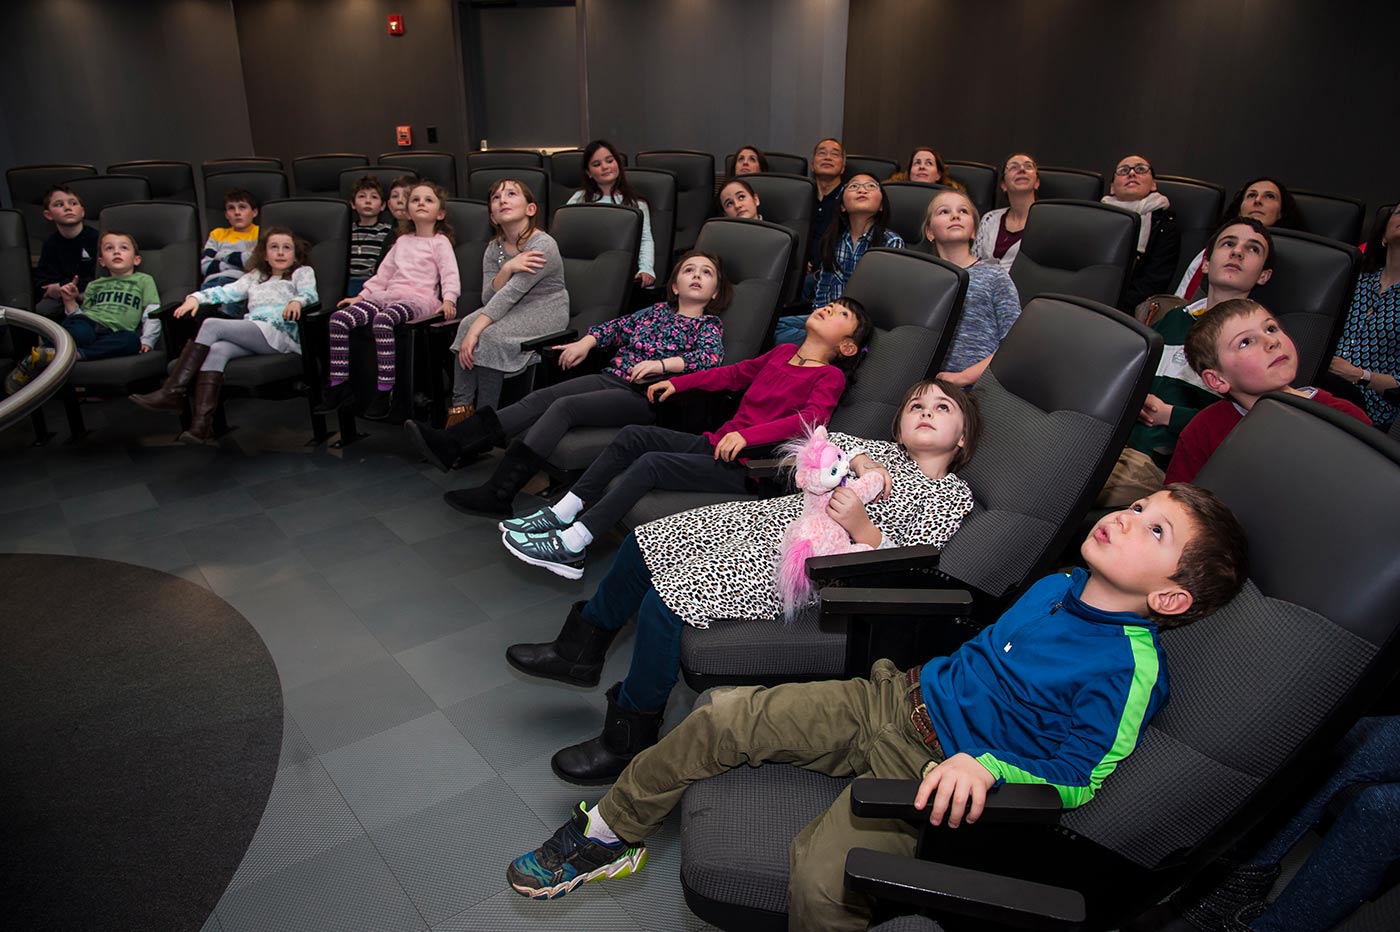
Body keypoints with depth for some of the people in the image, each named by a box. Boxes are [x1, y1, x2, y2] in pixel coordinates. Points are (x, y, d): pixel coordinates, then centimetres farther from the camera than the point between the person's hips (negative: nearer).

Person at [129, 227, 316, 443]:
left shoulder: (302, 272, 23)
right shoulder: (255, 277, 37)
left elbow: (310, 293, 2)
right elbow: (226, 291, 25)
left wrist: (297, 301, -20)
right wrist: (195, 298, 8)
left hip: (278, 334, -5)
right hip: (252, 336, 5)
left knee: (211, 325, -20)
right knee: (216, 350, -27)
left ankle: (172, 391, -22)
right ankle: (202, 423, -38)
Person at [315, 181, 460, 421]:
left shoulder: (440, 242, 9)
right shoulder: (403, 241, 28)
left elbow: (450, 274, -3)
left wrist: (448, 300, -21)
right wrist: (362, 295, 22)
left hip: (418, 299, -7)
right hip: (388, 296, 7)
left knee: (382, 320, -39)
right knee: (338, 319, -14)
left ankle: (384, 392, -36)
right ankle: (339, 385, -9)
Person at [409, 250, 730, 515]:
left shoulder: (709, 324, 6)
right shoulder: (658, 310, 23)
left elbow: (711, 356, -13)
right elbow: (616, 327, 24)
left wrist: (660, 364, -25)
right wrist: (585, 342, 6)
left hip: (643, 397, -6)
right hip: (610, 379, 6)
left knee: (564, 407, -25)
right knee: (540, 399, -15)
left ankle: (499, 493, -31)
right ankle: (451, 445, -23)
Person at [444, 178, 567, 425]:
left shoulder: (544, 245, -18)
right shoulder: (494, 249, 5)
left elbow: (510, 293, -25)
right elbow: (488, 297, -4)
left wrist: (476, 330, -30)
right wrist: (507, 269, -23)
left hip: (545, 312, -6)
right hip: (513, 310, 6)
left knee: (490, 335, -28)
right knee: (467, 323, -22)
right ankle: (461, 407, -21)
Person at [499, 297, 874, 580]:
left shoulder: (830, 376, -4)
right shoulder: (783, 352, 19)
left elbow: (812, 417, -23)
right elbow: (733, 373, 30)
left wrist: (747, 435, -34)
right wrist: (677, 383, 24)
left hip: (744, 467, -8)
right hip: (714, 444, 8)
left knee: (651, 464, -23)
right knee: (632, 436, -3)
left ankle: (570, 548, -21)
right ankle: (561, 514, -2)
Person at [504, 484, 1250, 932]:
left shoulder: (1132, 669, -14)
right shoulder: (1056, 587, 7)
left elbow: (1075, 781, -16)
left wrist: (984, 766, -27)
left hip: (940, 772, -6)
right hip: (893, 697, 7)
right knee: (724, 718, -2)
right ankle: (610, 832, 18)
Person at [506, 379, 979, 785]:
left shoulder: (952, 496, 1)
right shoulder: (886, 452, 22)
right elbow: (826, 441, 9)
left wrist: (862, 526, -23)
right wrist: (859, 460, -10)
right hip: (767, 516, 8)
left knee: (664, 601, -22)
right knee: (643, 541, 4)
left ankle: (629, 738, -2)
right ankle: (582, 653, 25)